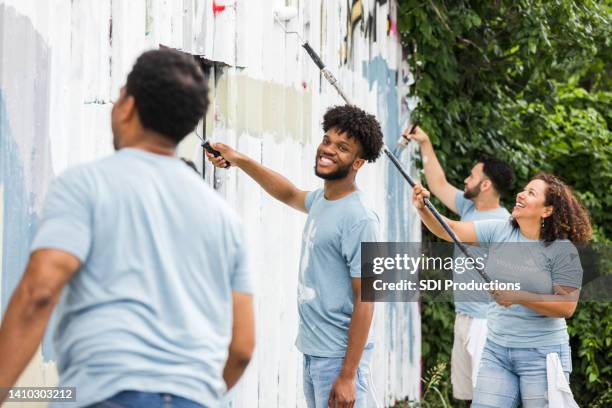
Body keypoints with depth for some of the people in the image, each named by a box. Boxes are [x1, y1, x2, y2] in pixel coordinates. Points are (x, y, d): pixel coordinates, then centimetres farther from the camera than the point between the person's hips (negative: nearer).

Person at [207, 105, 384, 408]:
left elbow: (364, 303, -17)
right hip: (312, 352, 9)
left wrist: (348, 376, -20)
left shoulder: (359, 221, -16)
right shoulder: (320, 201, 9)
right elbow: (290, 195, 34)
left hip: (339, 358, -9)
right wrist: (240, 161, 28)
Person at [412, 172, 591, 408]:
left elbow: (567, 306, -15)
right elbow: (449, 230, -2)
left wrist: (518, 297, -23)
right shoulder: (499, 232, 2)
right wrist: (422, 209, -20)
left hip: (542, 355, -4)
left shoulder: (562, 250, -11)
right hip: (496, 351, 4)